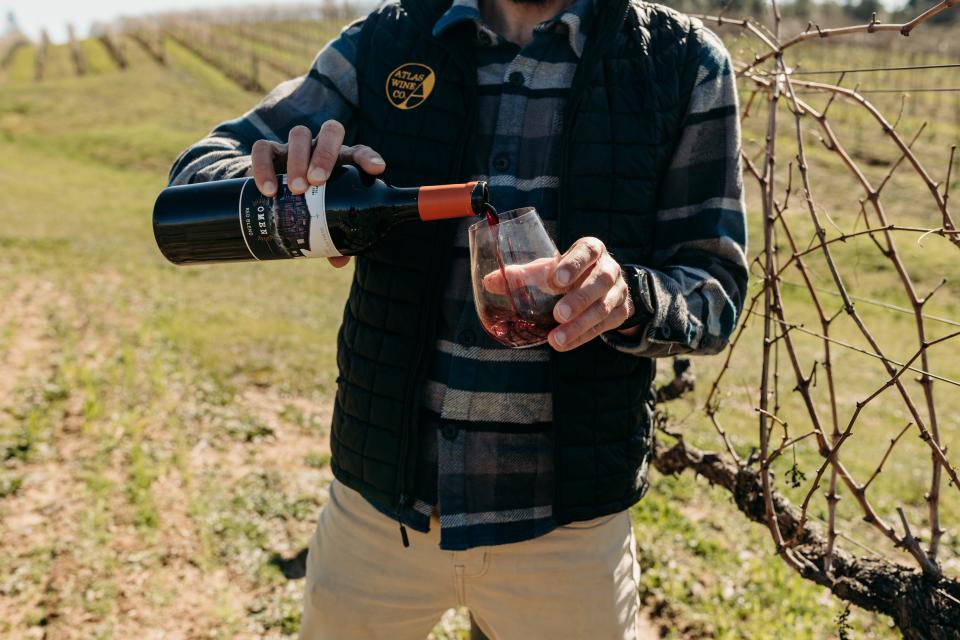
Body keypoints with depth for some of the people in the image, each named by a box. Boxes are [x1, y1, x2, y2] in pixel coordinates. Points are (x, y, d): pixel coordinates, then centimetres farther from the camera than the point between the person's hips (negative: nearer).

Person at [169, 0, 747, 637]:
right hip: (379, 495, 2)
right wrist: (285, 176, -23)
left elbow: (715, 288, -4)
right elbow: (201, 167, 1)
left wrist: (629, 297, -28)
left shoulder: (686, 64, -6)